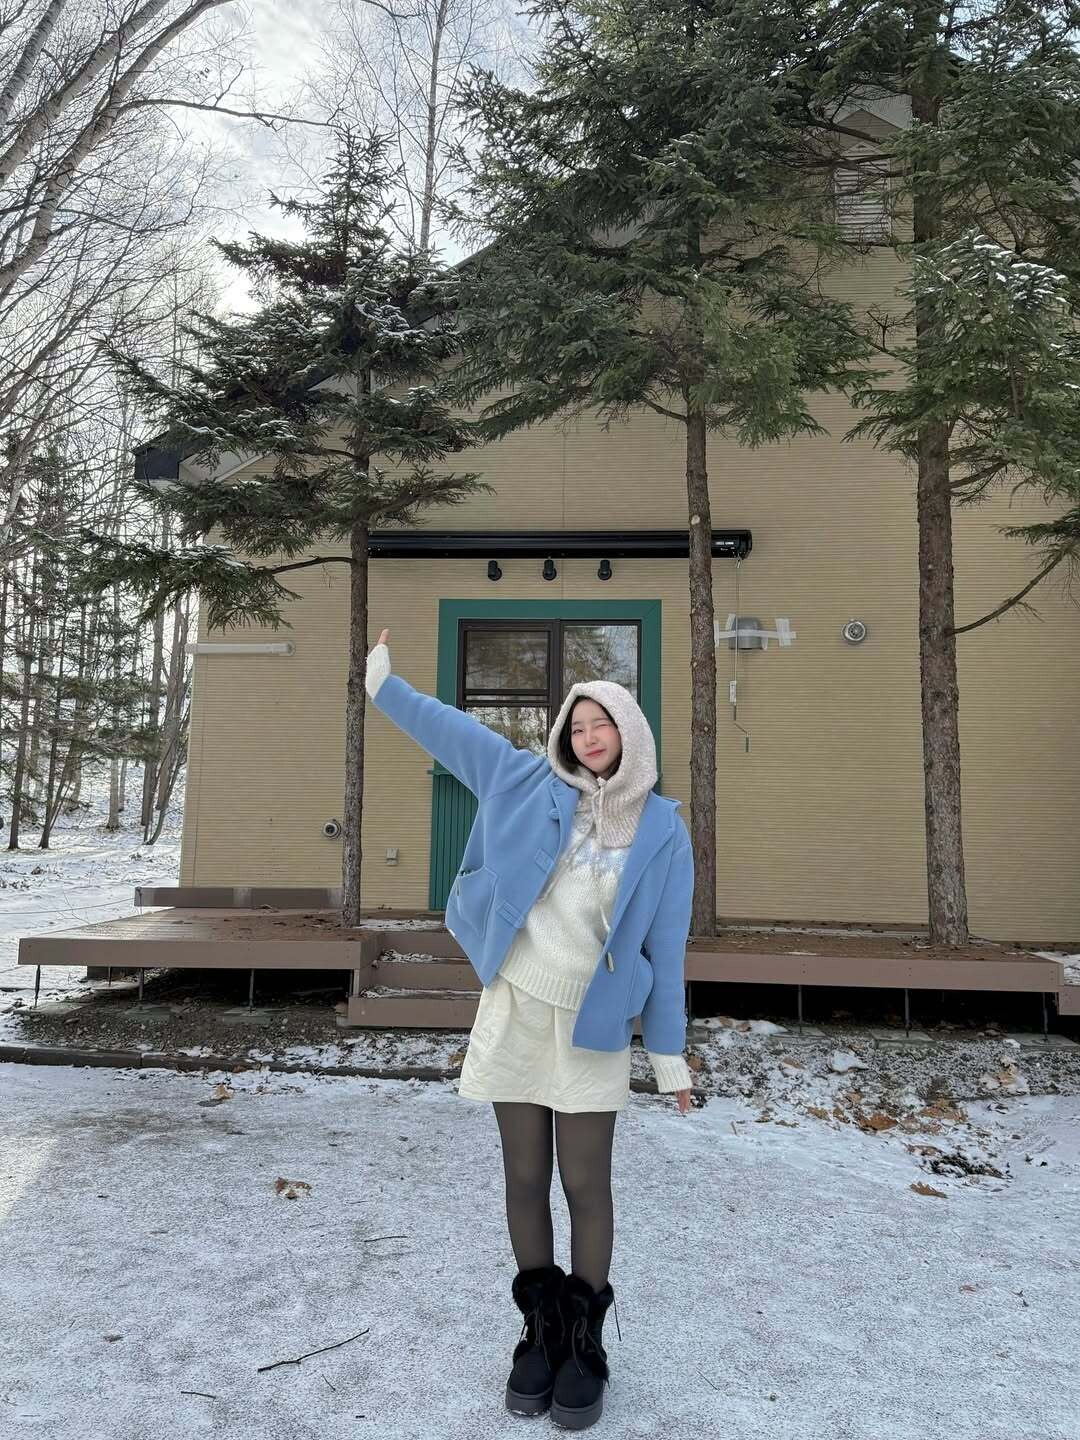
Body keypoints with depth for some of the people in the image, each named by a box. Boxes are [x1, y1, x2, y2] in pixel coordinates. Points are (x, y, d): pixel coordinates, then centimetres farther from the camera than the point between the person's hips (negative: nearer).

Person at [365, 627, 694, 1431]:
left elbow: (664, 947, 0)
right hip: (513, 1011, 2)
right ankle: (541, 1331, 29)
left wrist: (671, 1054, 1)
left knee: (586, 1185, 5)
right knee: (525, 1180, 11)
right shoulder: (530, 782, 1)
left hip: (592, 1029, -1)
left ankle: (586, 1344, 25)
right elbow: (449, 728, 8)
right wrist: (384, 681, 11)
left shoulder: (661, 830, -2)